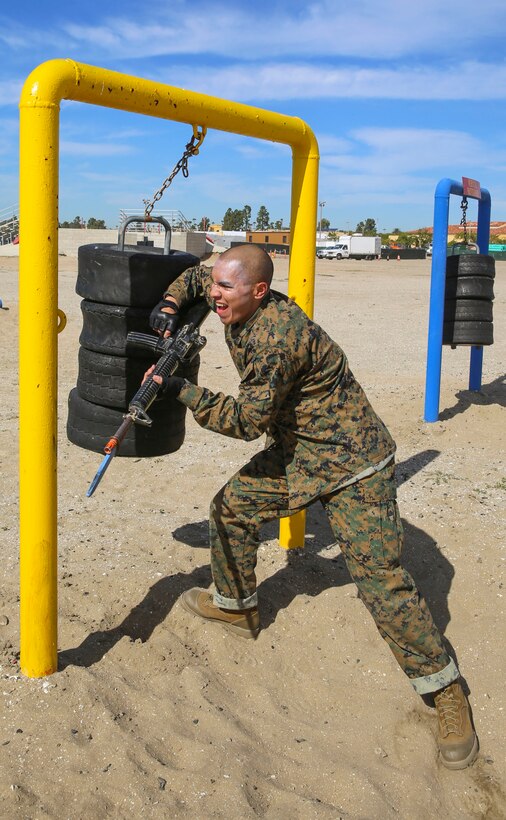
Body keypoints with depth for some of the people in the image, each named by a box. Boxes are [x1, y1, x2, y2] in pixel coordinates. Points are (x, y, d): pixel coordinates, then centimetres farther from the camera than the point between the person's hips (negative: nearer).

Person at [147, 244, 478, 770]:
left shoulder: (276, 335, -29)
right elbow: (194, 277, 19)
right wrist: (170, 304, 0)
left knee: (380, 577, -12)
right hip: (295, 454, 9)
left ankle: (445, 692, 2)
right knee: (231, 507, 14)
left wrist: (180, 390, -20)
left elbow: (249, 418, -26)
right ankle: (236, 606, 38)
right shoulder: (239, 307, -1)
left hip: (351, 465, -9)